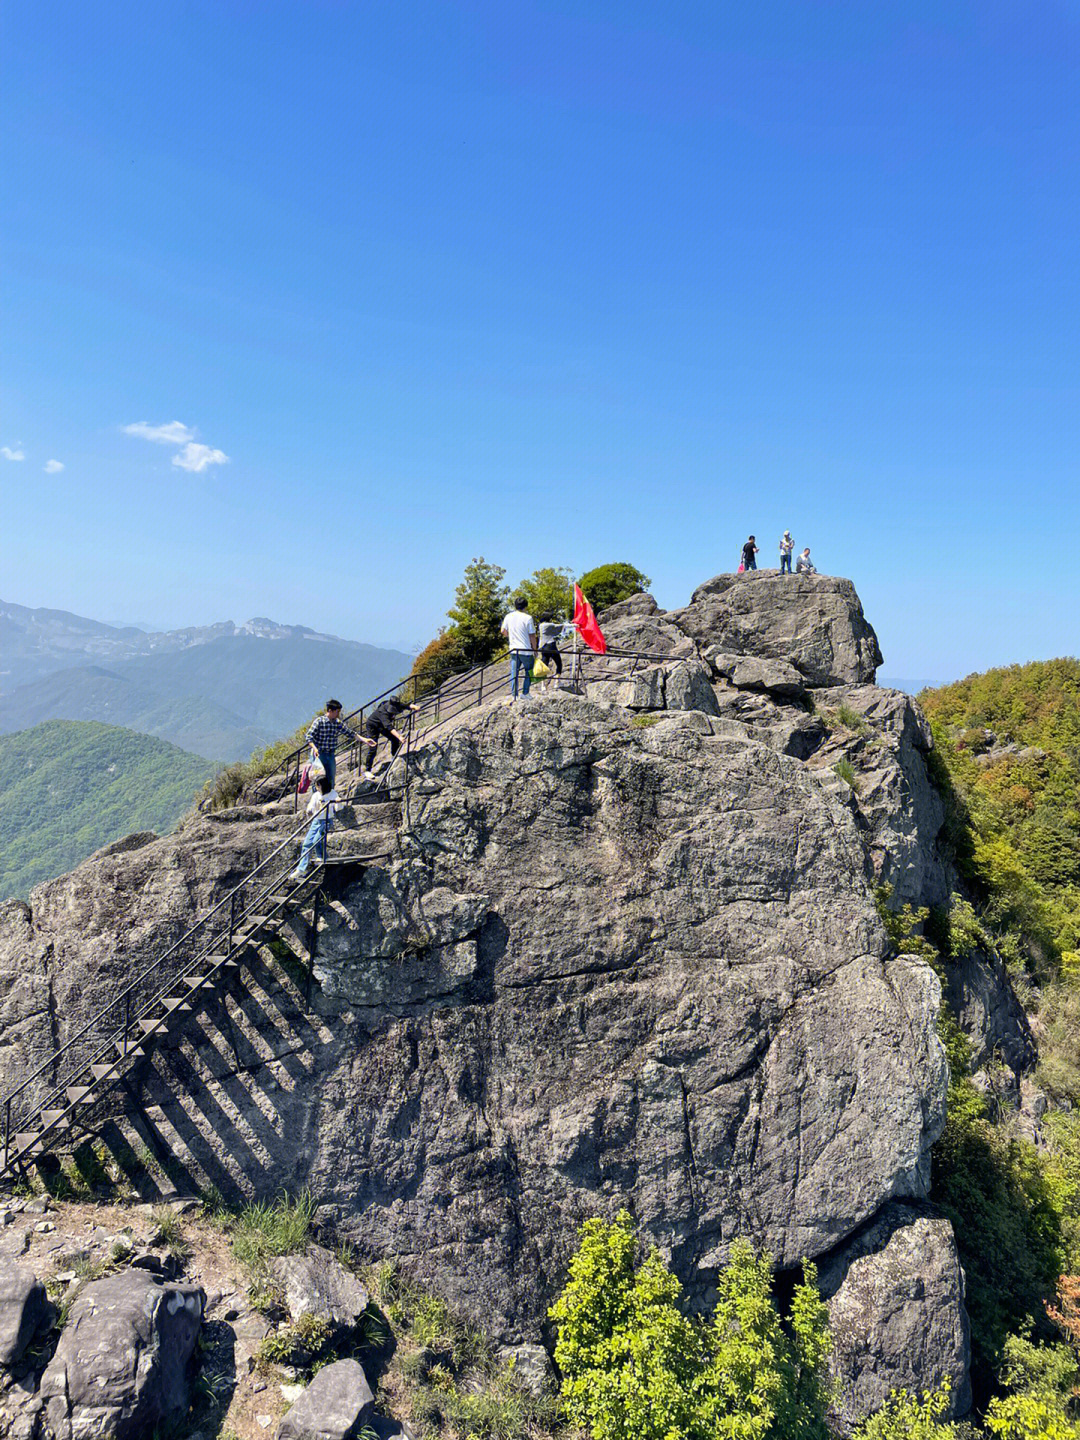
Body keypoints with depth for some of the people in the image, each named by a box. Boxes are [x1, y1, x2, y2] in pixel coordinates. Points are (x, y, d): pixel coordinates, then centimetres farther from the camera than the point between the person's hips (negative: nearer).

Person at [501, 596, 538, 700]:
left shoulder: (509, 616, 2)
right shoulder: (528, 618, -11)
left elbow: (503, 631, 12)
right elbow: (532, 636, -9)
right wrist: (534, 649, 2)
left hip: (514, 650, 4)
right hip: (526, 650, -4)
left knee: (514, 673, 6)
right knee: (529, 672, 13)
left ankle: (513, 695, 0)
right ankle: (525, 693, 11)